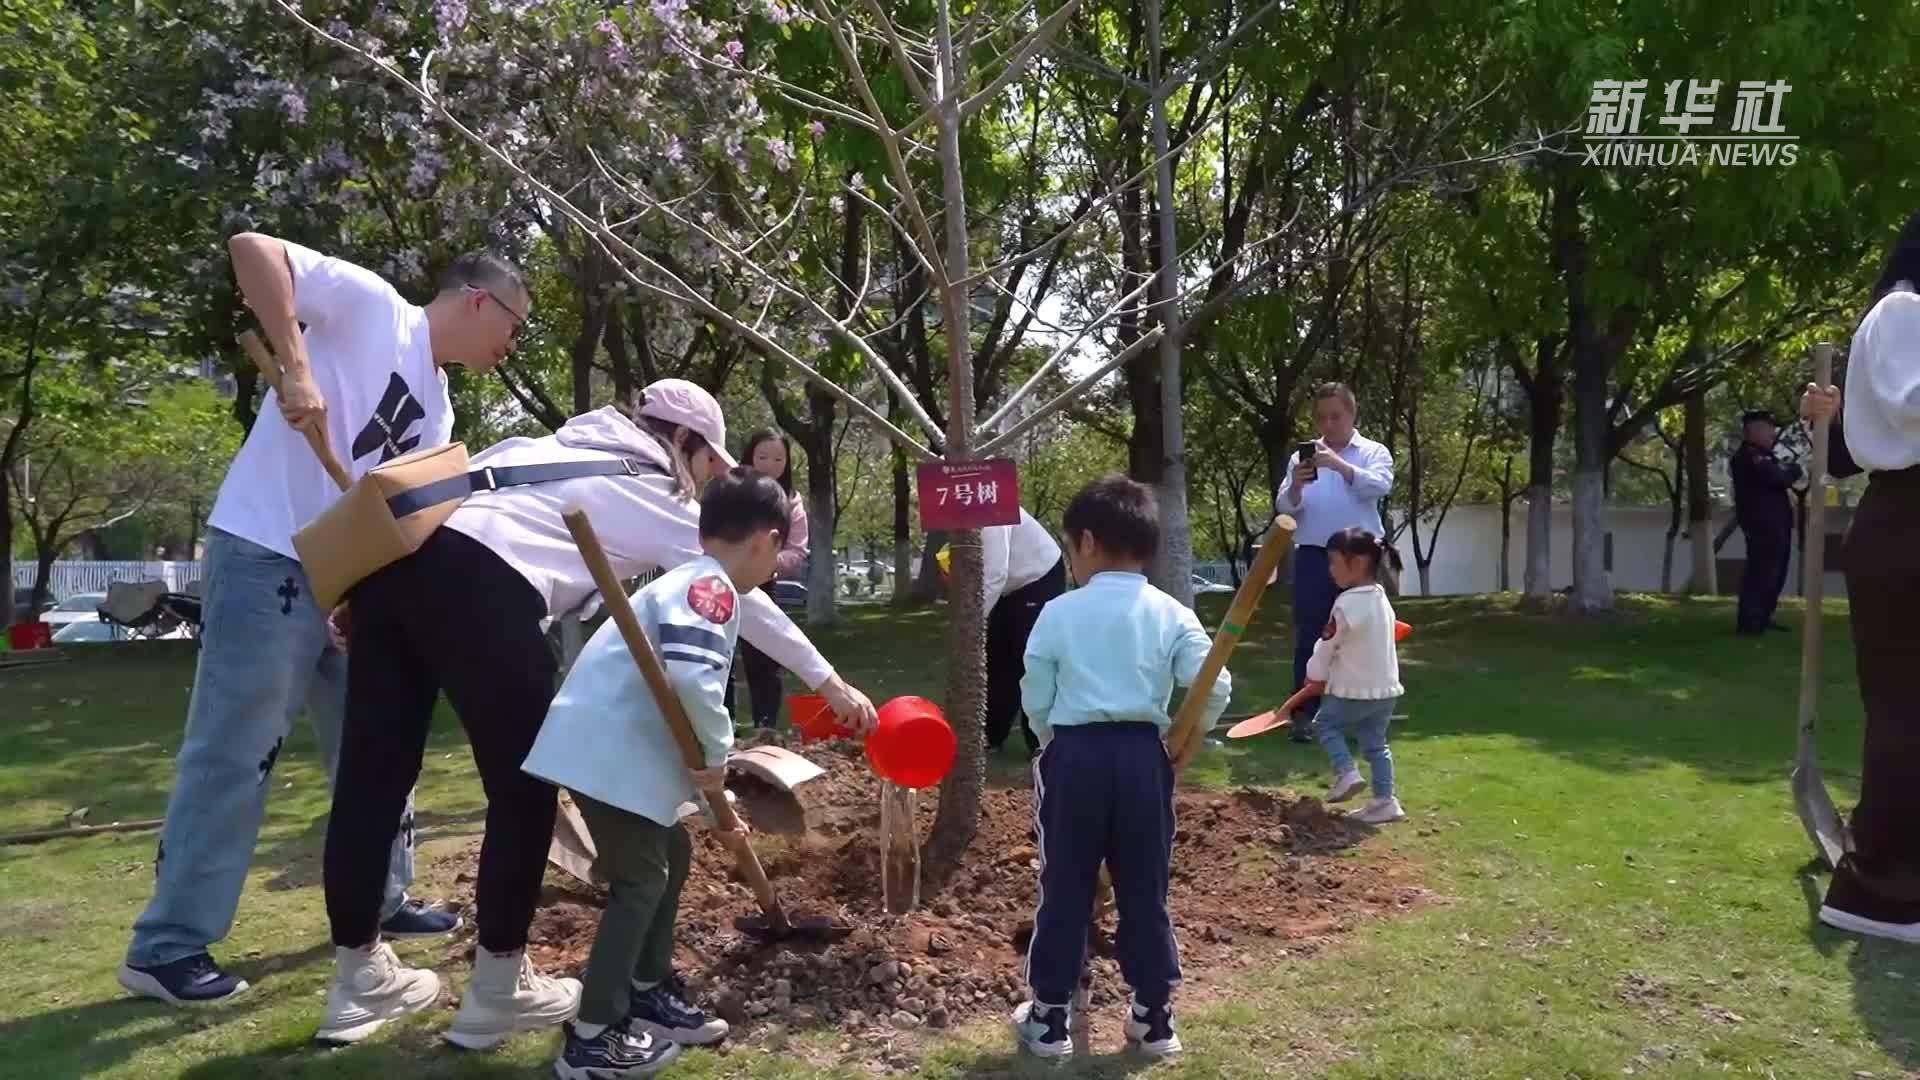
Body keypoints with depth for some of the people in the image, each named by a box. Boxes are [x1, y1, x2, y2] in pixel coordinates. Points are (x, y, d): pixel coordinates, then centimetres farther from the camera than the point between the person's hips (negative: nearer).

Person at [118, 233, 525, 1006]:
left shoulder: (436, 407, 16)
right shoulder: (373, 305, -6)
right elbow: (252, 248, -17)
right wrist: (295, 365, -26)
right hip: (265, 558, -9)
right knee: (232, 756, -4)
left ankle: (378, 901, 29)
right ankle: (166, 947, 7)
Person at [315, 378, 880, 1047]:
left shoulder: (562, 445, 32)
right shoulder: (658, 498, 15)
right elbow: (742, 600, 18)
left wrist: (365, 587, 18)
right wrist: (828, 682, 26)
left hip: (395, 552, 8)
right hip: (479, 582, -8)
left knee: (373, 774, 12)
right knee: (524, 788, 7)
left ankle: (359, 981, 26)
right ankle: (498, 990, 17)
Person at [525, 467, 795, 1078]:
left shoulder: (690, 583, 21)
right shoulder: (711, 585, -13)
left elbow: (684, 684, 29)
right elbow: (690, 674, -33)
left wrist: (715, 797, 35)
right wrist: (719, 750, -15)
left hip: (622, 748, 10)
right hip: (607, 750, -10)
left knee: (671, 855, 21)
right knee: (641, 880, -2)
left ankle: (647, 994, 33)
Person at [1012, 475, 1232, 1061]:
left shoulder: (1059, 613, -4)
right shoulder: (1172, 615, -1)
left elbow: (1035, 697, -1)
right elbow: (1216, 690, -8)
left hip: (1074, 754, -1)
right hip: (1143, 757, 2)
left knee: (1065, 889, 10)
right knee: (1145, 890, 13)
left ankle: (1049, 1017, 19)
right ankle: (1154, 1016, 23)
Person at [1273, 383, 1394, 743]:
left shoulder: (1374, 452, 5)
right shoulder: (1302, 456, 10)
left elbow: (1380, 486, -16)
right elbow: (1284, 509, 2)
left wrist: (1338, 464, -29)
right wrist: (1296, 487, -20)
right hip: (1313, 558, 1)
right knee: (1308, 637, 1)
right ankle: (1304, 713, 6)